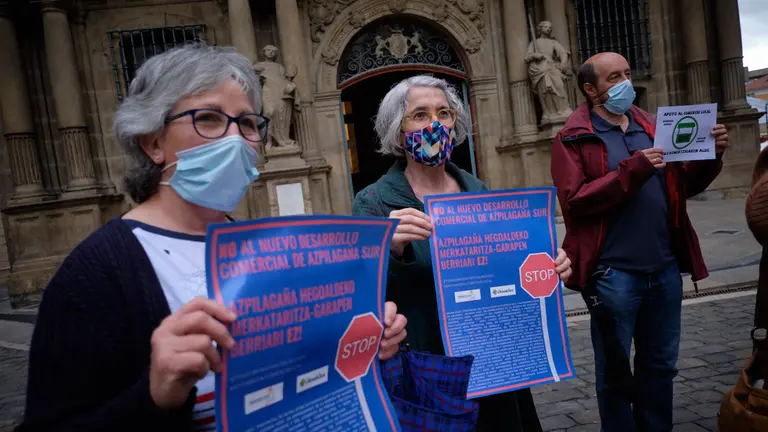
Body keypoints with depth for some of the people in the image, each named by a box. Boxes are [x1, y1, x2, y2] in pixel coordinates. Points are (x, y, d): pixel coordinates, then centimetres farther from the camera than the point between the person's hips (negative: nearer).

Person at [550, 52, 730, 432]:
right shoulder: (573, 138, -5)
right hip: (613, 274, -5)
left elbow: (684, 186, 15)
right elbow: (574, 200, -16)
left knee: (660, 365, 19)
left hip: (665, 268, 6)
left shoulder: (651, 127, 12)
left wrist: (710, 156, -3)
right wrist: (632, 170, -21)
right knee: (615, 372, 11)